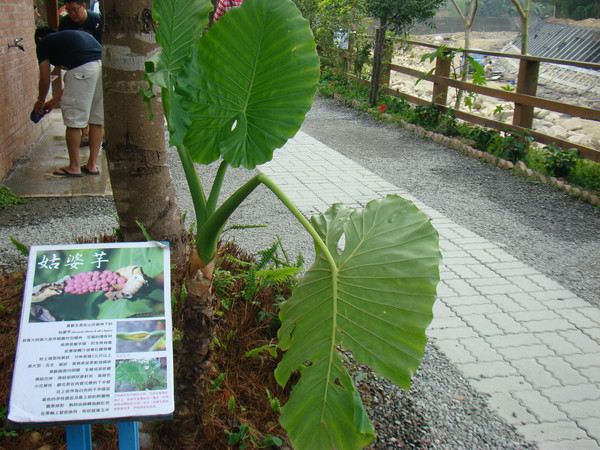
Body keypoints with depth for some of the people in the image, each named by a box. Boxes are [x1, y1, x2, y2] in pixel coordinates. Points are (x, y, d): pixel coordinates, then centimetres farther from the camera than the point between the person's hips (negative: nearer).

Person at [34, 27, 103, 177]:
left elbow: (45, 81, 20)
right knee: (97, 120, 15)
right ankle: (92, 165, 22)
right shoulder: (68, 36, 38)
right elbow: (73, 81, 39)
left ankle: (74, 167, 14)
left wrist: (40, 101, 40)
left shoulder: (43, 43, 19)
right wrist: (54, 100, 48)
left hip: (83, 67, -7)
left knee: (74, 121, 5)